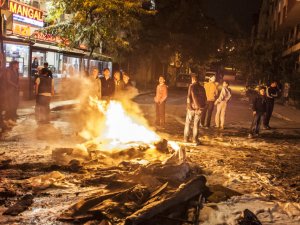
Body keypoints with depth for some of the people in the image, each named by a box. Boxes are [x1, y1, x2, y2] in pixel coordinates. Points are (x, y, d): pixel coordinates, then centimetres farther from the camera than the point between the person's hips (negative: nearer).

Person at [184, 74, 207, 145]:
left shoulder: (191, 86, -7)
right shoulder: (202, 88, 7)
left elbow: (189, 97, -13)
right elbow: (205, 99, 10)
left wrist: (189, 106, -7)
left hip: (192, 107, -3)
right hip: (199, 108, 3)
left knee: (188, 123, 8)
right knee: (196, 124, 10)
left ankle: (186, 139, 8)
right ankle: (195, 140, 9)